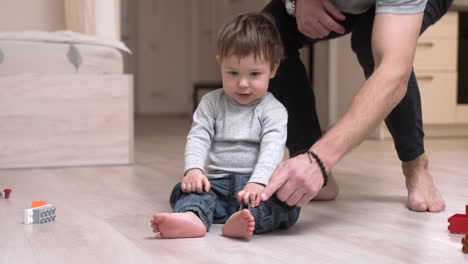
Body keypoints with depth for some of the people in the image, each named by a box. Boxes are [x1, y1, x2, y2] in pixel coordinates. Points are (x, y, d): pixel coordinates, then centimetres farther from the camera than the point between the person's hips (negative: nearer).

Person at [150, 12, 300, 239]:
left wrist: (258, 182, -32)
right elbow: (198, 138, 1)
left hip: (254, 184, -2)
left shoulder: (273, 110, 0)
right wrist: (194, 169, -20)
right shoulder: (211, 103, 9)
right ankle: (192, 217, -56)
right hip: (218, 183, 3)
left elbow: (272, 148, -14)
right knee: (188, 189, -23)